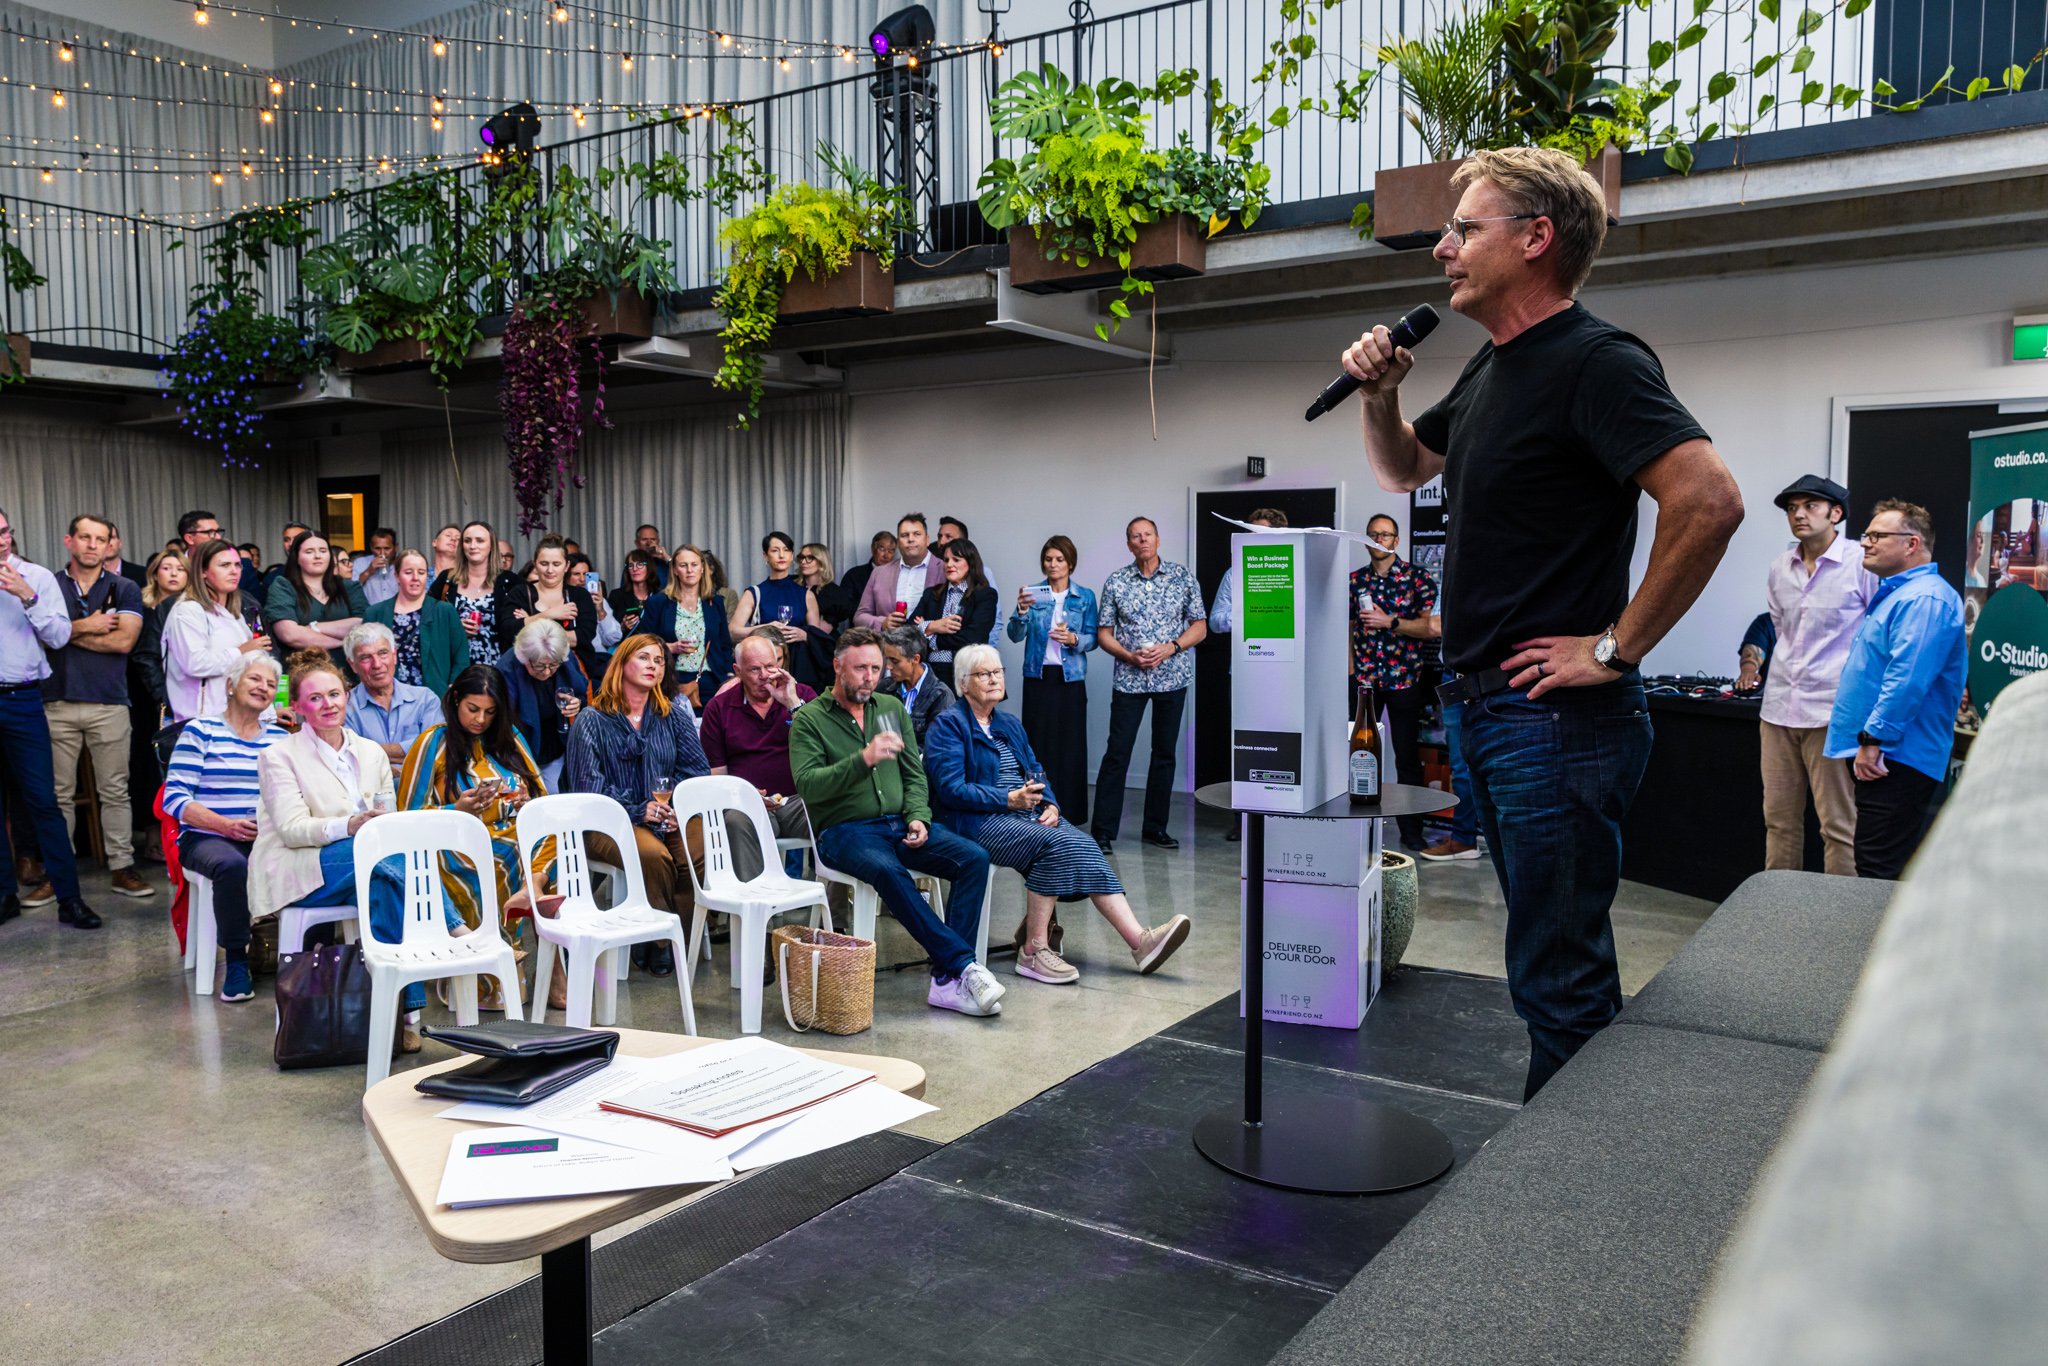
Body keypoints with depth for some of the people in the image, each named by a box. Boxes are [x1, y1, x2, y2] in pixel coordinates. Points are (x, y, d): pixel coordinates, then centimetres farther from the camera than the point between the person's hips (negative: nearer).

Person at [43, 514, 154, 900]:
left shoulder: (125, 590, 8)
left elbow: (124, 640, -6)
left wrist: (68, 632, -3)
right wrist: (87, 626, -7)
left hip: (109, 702, 0)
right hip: (57, 702, 1)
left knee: (115, 791, 3)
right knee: (59, 793, 5)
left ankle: (122, 867, 8)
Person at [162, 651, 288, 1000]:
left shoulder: (280, 739, 17)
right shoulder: (200, 732, 5)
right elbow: (175, 798, -3)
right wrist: (227, 825, -16)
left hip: (266, 839, 3)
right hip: (206, 838, -3)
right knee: (232, 865, -38)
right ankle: (236, 960, -19)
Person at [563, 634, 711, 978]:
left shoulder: (674, 715, 16)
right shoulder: (592, 721, 3)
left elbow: (697, 769, 11)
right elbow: (587, 789, -4)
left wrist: (680, 808, -9)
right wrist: (638, 811, -14)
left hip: (672, 817, 3)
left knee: (703, 852, -29)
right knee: (654, 855, -35)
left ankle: (683, 940, -13)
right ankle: (659, 943, -15)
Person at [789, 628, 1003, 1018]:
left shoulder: (892, 708, 16)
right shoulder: (809, 719, 0)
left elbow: (914, 773, 16)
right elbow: (807, 785, -14)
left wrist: (918, 818, -3)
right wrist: (863, 760, -26)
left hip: (899, 823, 5)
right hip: (845, 830, -5)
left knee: (974, 858, -19)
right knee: (888, 871, -38)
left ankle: (948, 981, -24)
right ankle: (964, 964, -32)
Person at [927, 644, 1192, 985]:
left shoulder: (1010, 724, 22)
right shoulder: (949, 724, -2)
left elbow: (1036, 774, 18)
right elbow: (951, 789, -12)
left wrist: (1050, 805, -4)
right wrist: (1010, 799, -18)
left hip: (1027, 814, 7)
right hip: (977, 822, -7)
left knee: (1082, 845, -19)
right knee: (1054, 842, -30)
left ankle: (1139, 940, -27)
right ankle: (1033, 951, -24)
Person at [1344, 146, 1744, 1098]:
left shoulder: (1596, 364, -15)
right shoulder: (1493, 368, 15)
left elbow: (1709, 501, -26)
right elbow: (1404, 469, 28)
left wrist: (1616, 648, -20)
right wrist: (1379, 394, 8)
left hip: (1556, 720, -10)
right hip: (1487, 706, 10)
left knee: (1556, 978, -2)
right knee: (1557, 957, 20)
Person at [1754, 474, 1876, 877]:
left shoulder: (1864, 564, -6)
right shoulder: (1779, 568, 11)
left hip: (1831, 710, -6)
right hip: (1779, 707, 6)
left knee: (1838, 825, -2)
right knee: (1779, 819, 10)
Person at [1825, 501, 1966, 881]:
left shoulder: (1924, 599, -16)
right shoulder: (1896, 593, 20)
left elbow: (1907, 679, -26)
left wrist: (1873, 738, -24)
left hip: (1895, 759, -11)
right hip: (1877, 754, 11)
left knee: (1880, 877, -11)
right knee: (1875, 868, 16)